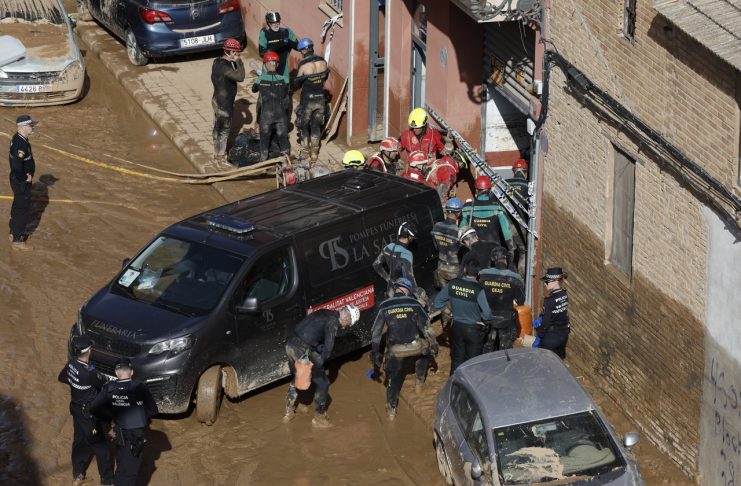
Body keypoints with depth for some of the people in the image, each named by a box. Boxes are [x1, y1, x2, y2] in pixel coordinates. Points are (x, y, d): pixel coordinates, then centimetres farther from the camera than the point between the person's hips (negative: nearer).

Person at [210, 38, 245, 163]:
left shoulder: (218, 62, 3)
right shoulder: (224, 66, -28)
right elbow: (240, 77, -34)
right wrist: (239, 62, -22)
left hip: (218, 100, 10)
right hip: (224, 104, -10)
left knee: (218, 128, 21)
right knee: (224, 129, 5)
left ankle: (217, 152, 34)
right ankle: (220, 156, 16)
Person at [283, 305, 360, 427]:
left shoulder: (324, 313, 19)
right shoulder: (333, 320, -9)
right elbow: (329, 345, -13)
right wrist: (321, 362, 0)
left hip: (290, 344, 9)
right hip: (303, 350, -9)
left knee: (296, 378, 31)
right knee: (322, 383, 5)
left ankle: (289, 412, 40)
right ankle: (319, 418, 14)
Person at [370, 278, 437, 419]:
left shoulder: (384, 306, 1)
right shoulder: (413, 303, -1)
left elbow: (375, 331, 2)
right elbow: (425, 325, -3)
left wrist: (375, 352, 9)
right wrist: (433, 344, 5)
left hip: (396, 350, 0)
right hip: (415, 347, 0)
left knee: (394, 379, 15)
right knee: (424, 351, 35)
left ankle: (391, 410, 14)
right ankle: (419, 383, 36)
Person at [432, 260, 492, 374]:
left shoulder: (452, 284, -10)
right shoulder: (478, 290, -23)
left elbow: (437, 302, -1)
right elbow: (487, 312, -26)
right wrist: (485, 322, -5)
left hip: (456, 327, 4)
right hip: (474, 329, -4)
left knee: (456, 360, 17)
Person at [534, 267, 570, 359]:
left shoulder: (550, 300, -24)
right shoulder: (564, 295, -1)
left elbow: (546, 321, -20)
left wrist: (539, 338, -12)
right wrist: (540, 319, 2)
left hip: (551, 336, -8)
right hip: (563, 334, 8)